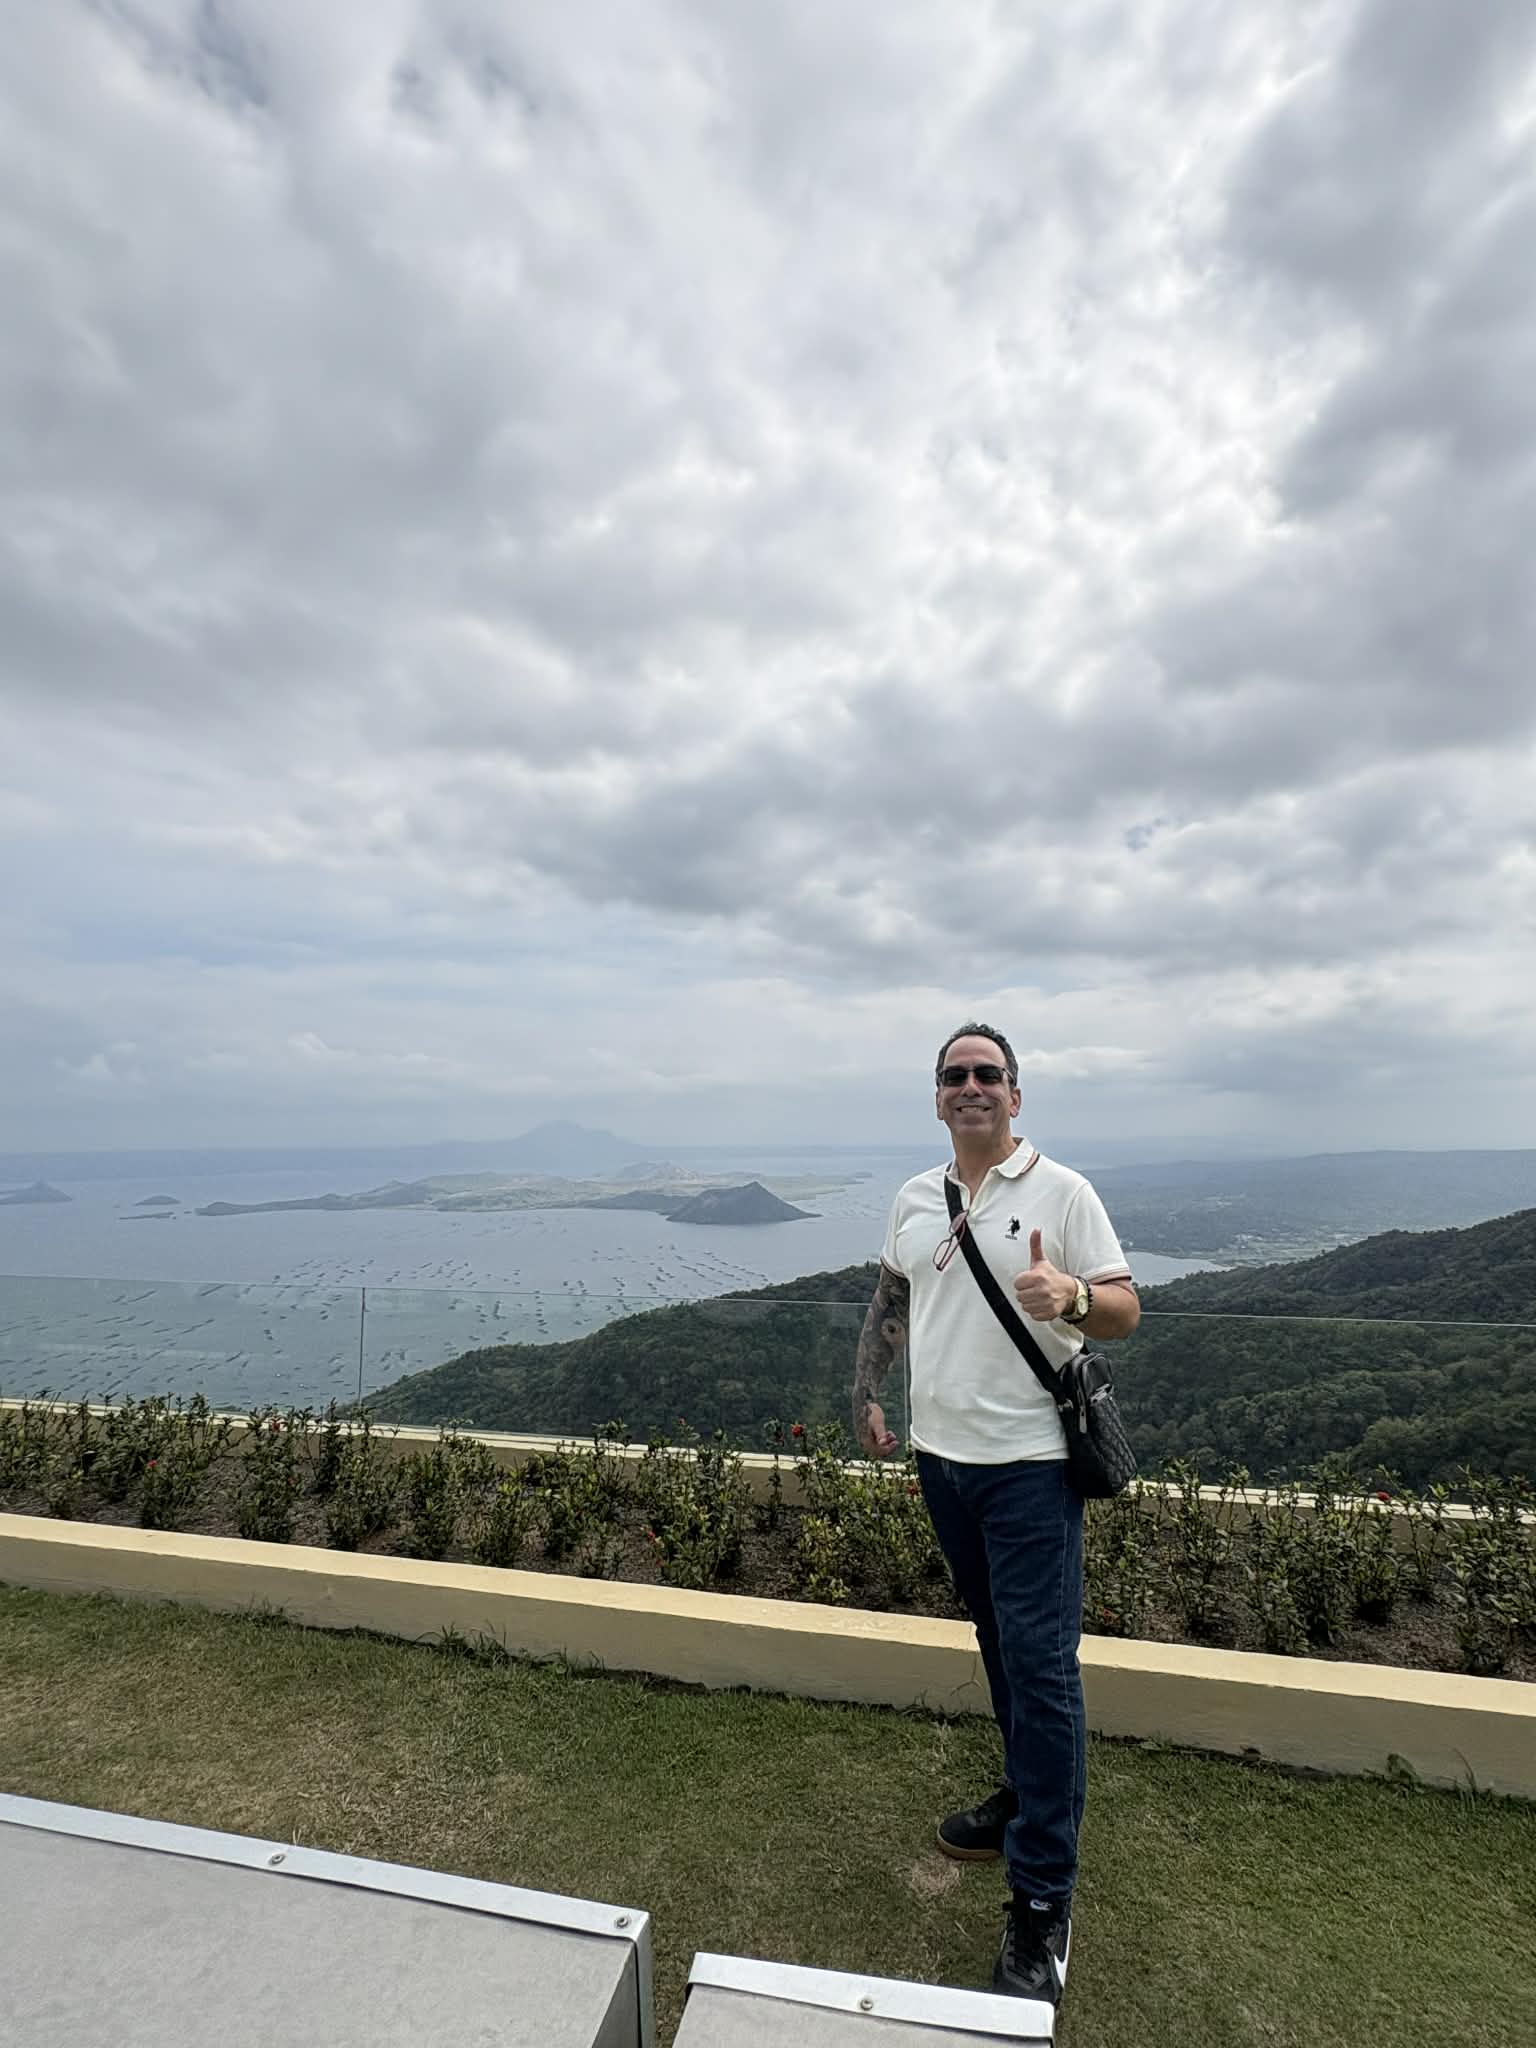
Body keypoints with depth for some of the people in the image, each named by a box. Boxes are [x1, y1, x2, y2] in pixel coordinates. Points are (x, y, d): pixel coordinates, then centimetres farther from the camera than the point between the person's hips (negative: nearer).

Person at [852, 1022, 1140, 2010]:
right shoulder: (915, 1198, 5)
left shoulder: (1062, 1191, -10)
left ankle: (1043, 1899, 14)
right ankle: (1027, 1797, 42)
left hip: (1030, 1460, -5)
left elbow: (1126, 1309, -11)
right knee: (999, 1642, 22)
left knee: (1041, 1662, -1)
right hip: (943, 1452, 6)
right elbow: (890, 1300, 16)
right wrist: (868, 1394, 12)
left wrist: (1071, 1296, -32)